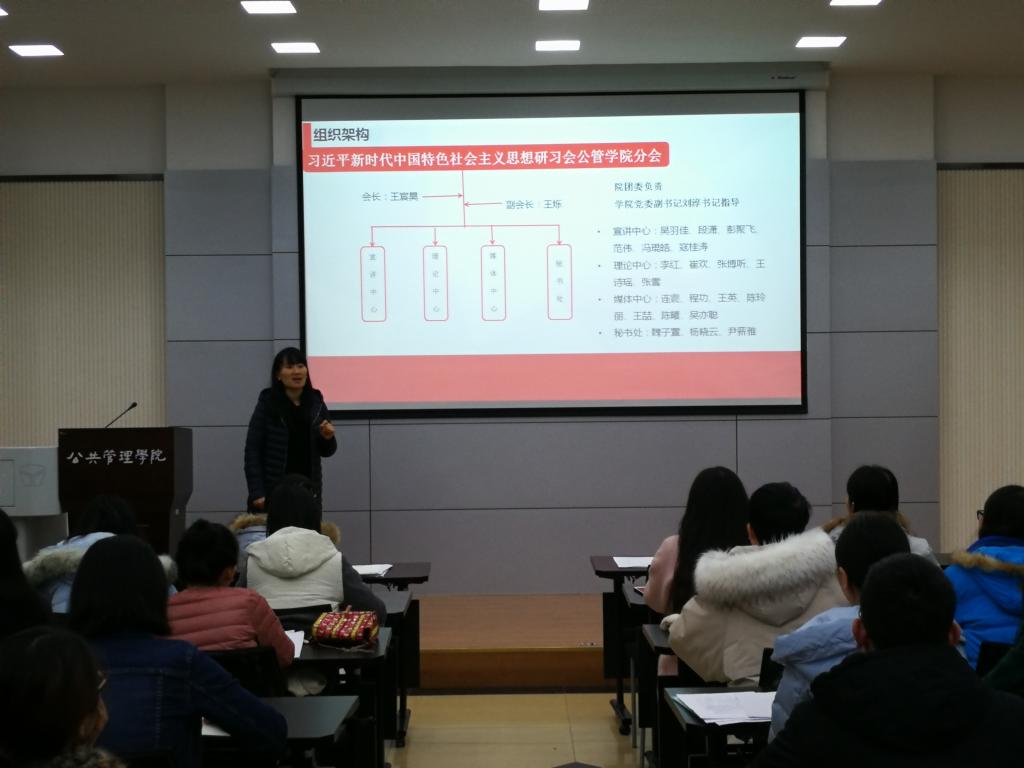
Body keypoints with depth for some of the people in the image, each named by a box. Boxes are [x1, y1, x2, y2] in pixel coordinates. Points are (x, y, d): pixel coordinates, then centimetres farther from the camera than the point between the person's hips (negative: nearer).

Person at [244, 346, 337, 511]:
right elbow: (252, 451, -6)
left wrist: (327, 438, -8)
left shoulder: (316, 403, 5)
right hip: (273, 492, -3)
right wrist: (257, 493, -14)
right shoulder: (267, 404, -4)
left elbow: (326, 452, 14)